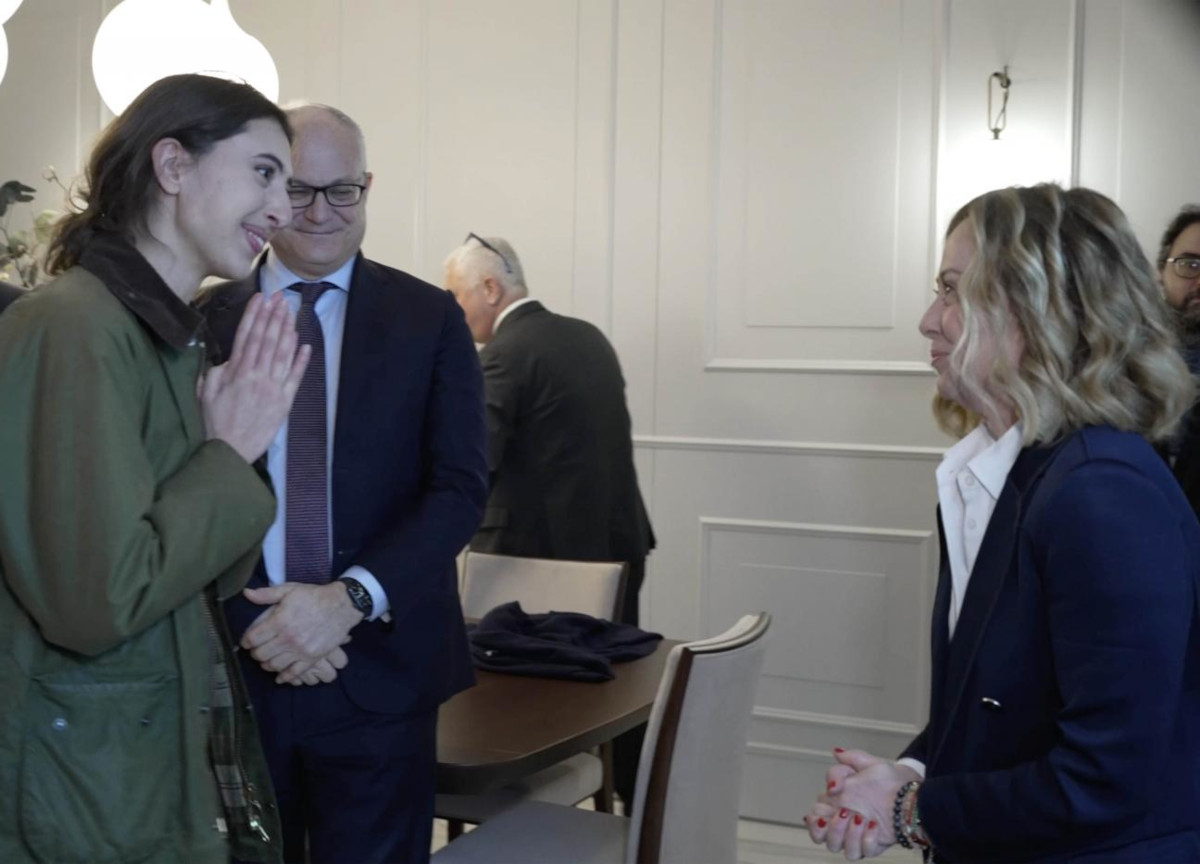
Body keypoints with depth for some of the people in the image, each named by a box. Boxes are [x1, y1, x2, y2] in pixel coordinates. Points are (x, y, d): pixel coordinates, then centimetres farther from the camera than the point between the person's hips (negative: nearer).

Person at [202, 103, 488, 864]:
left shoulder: (428, 319, 1)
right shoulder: (206, 321, 2)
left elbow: (461, 488, -6)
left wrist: (349, 598, -18)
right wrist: (255, 624, -13)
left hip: (379, 669, 0)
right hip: (238, 666, 1)